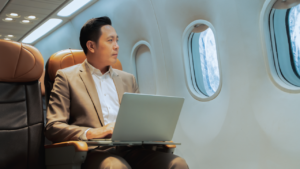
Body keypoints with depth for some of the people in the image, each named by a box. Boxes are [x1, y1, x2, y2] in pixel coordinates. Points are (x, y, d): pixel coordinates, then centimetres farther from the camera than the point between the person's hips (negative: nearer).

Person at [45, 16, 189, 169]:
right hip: (96, 151, -5)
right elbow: (52, 128, 0)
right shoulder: (66, 77, 8)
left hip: (130, 149, 5)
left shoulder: (128, 79, 23)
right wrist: (92, 133, -17)